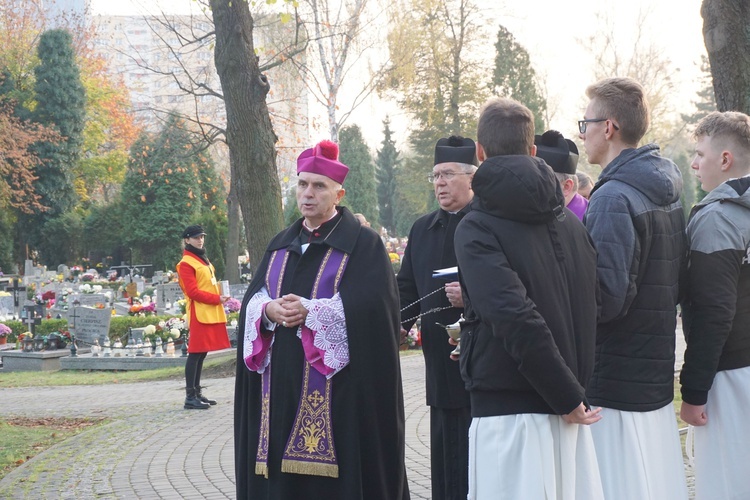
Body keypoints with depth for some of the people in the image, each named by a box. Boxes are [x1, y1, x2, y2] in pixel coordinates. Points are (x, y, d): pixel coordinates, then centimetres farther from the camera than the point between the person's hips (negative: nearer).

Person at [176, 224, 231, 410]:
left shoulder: (203, 259, 20)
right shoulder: (186, 263, -9)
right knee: (195, 353, -8)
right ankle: (190, 396, -7)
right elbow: (192, 292, -16)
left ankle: (197, 392, 18)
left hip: (211, 313, 9)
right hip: (199, 314, -9)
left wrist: (219, 299, 10)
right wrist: (217, 298, -18)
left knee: (202, 353, 12)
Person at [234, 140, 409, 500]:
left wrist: (310, 312, -20)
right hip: (282, 383, 5)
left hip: (337, 385, -5)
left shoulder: (362, 243, -1)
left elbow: (369, 304, -13)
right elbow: (252, 298, 12)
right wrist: (269, 310, -11)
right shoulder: (280, 245, 17)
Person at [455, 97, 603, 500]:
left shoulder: (477, 228, -10)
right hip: (564, 408, 7)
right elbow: (592, 306, 12)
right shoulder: (569, 222, 10)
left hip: (508, 410, -7)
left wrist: (568, 397, -13)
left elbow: (517, 319, -21)